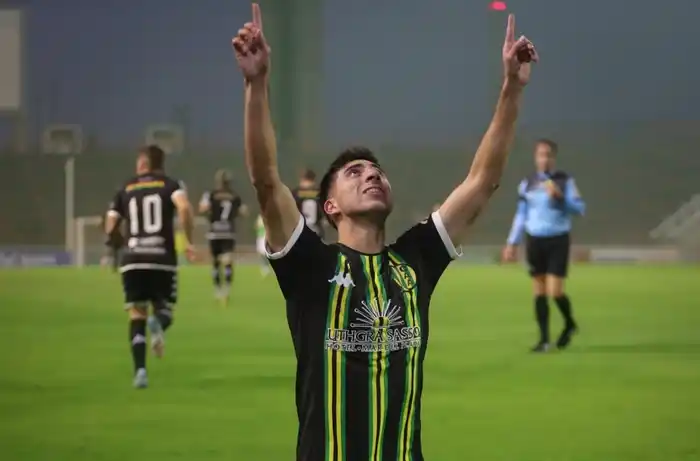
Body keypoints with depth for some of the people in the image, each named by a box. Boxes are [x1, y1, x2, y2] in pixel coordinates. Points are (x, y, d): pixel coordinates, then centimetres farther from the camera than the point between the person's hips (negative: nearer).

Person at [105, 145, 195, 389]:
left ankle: (140, 369, -11)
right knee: (164, 310, 13)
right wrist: (189, 241, -6)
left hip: (132, 260, 1)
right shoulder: (169, 184, 6)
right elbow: (184, 207, -15)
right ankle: (158, 324, -26)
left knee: (137, 315, 7)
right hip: (163, 259, -1)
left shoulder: (125, 190, 12)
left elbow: (110, 227, 10)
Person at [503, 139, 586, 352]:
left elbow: (580, 209, -6)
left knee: (555, 291, -9)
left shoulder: (565, 181, -2)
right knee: (539, 291, 2)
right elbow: (521, 215, 14)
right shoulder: (527, 184, 7)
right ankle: (544, 339, 7)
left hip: (558, 241, -3)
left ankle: (569, 324, 19)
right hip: (534, 241, 3)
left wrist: (559, 196, -20)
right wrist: (512, 243, 10)